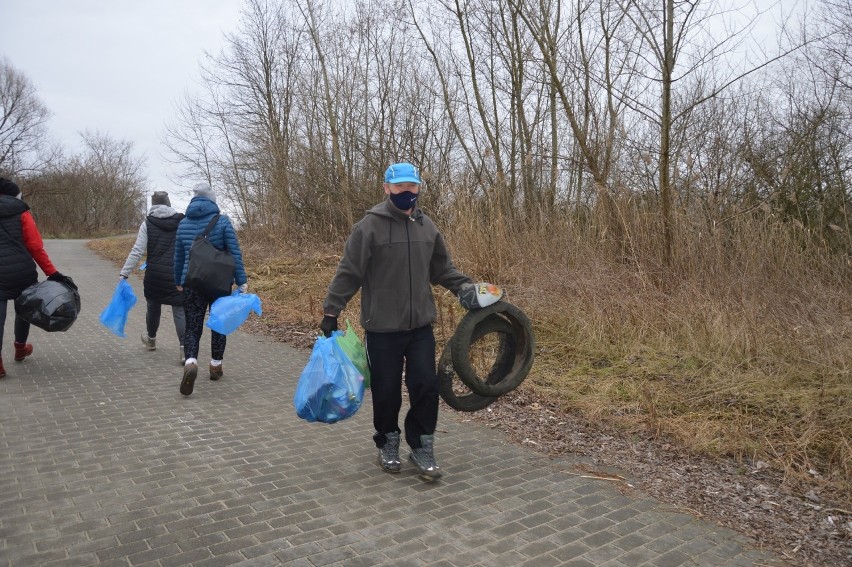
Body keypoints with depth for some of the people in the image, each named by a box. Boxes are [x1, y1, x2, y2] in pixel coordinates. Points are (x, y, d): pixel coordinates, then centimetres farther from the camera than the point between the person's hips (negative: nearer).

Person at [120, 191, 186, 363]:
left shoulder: (148, 223, -2)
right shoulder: (182, 221, 0)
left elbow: (137, 251, -8)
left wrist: (124, 273, -7)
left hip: (154, 274, 1)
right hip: (177, 274, -1)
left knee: (153, 306, 20)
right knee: (179, 310, -1)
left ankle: (151, 339, 43)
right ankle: (184, 348, -14)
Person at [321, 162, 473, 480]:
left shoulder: (427, 226, 6)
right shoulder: (369, 226, -9)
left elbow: (442, 269, 15)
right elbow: (348, 274, -8)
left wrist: (466, 288, 3)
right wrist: (331, 311, -8)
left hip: (421, 325, 4)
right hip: (382, 328, -3)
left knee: (426, 386, 2)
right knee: (386, 390, 8)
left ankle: (422, 447, 19)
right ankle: (388, 444, 29)